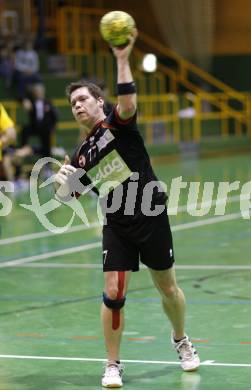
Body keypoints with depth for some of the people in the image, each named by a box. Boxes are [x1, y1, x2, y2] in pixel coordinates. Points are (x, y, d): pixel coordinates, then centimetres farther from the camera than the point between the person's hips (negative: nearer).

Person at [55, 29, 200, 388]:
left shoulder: (118, 124, -3)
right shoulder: (81, 154, 9)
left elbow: (128, 103, -26)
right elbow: (70, 196, 12)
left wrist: (122, 60, -37)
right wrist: (62, 184, -11)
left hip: (152, 219, -3)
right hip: (116, 227, 3)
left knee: (167, 288, 10)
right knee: (113, 293, -8)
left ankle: (181, 341, 36)